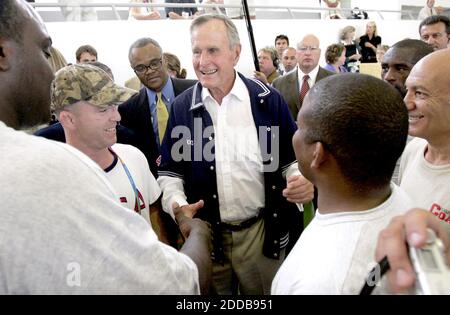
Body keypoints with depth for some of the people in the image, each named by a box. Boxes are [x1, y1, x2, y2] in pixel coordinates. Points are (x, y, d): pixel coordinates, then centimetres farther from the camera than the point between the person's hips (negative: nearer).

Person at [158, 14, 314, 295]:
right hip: (205, 233, 1)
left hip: (263, 231, 0)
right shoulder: (182, 107, -1)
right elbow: (170, 168, 4)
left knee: (264, 292, 19)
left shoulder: (268, 99, -5)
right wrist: (176, 203, -14)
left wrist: (301, 180, -19)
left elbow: (292, 156, 2)